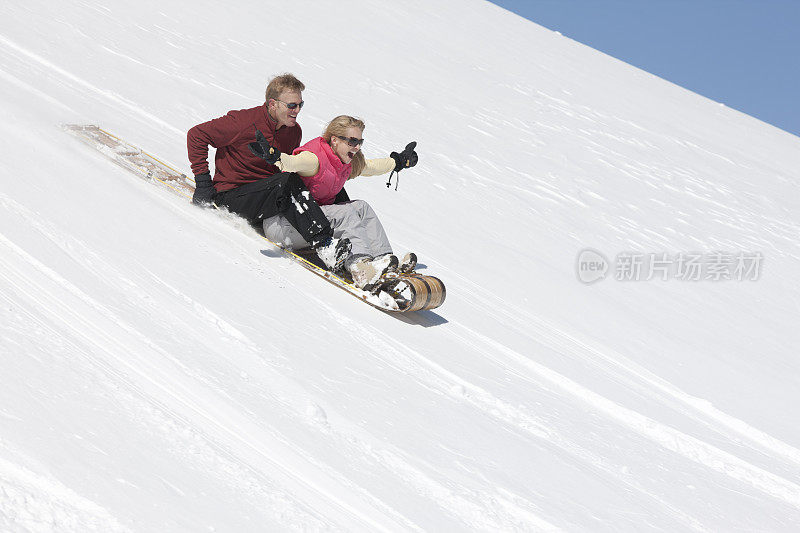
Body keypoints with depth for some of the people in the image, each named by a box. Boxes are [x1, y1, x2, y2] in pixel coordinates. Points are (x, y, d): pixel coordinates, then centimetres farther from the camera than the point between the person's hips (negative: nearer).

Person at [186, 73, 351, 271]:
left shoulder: (294, 132, 5)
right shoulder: (246, 122, -16)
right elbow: (196, 135, -10)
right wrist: (203, 182, -11)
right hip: (230, 198, -8)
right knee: (286, 182, -31)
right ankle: (325, 246, -39)